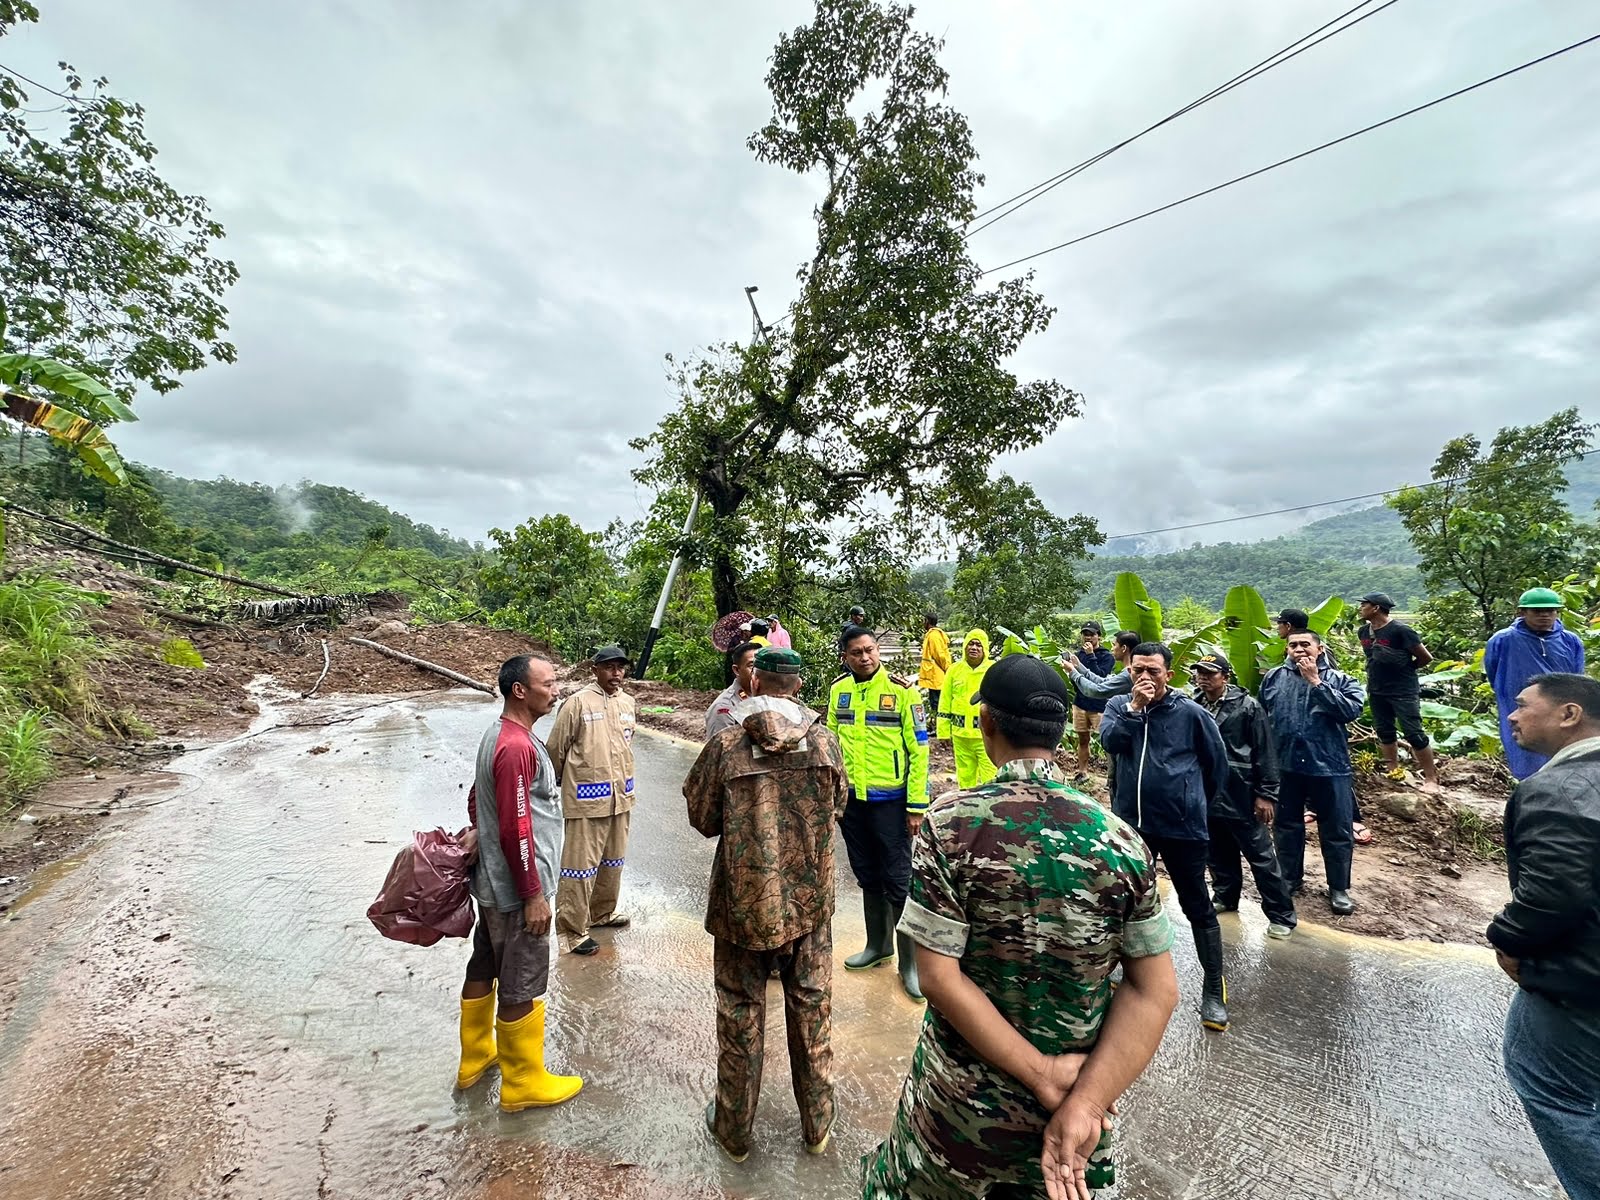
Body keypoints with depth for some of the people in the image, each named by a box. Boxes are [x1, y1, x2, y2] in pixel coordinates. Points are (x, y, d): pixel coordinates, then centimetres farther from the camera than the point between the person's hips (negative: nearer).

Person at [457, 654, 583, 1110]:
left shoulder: (497, 735, 6)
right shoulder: (518, 747, -27)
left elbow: (477, 798, 17)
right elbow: (516, 830, -27)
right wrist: (533, 894, -20)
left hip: (492, 881, 10)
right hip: (516, 889, -10)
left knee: (483, 969, 23)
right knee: (522, 987, 6)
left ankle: (475, 1058, 41)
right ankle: (523, 1084, 23)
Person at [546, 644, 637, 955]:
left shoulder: (628, 702, 4)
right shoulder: (577, 702, -14)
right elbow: (556, 747, -7)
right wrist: (562, 782, 7)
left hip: (620, 795, 7)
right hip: (587, 798, -6)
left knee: (613, 859, 20)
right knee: (581, 863, 3)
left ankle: (601, 912, 39)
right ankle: (571, 929, 18)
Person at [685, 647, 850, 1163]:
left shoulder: (726, 744, -16)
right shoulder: (824, 741, -10)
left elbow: (702, 820, -5)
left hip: (744, 902, -2)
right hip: (810, 900, 2)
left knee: (741, 1014, 17)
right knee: (812, 1009, 20)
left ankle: (734, 1130, 36)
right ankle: (817, 1124, 38)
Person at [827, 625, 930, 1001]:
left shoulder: (901, 689, -12)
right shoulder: (838, 689, 1)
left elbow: (919, 749, -10)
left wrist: (917, 804, -11)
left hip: (889, 800, -4)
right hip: (851, 799, 5)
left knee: (898, 880, 4)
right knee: (867, 876, 18)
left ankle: (910, 961, 18)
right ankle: (878, 945, 36)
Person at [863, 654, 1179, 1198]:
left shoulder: (950, 824, -20)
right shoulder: (1121, 840, -11)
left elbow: (939, 977, -20)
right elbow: (1155, 991, -10)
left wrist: (1044, 1076, -14)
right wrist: (1085, 1099, -14)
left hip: (963, 1098, -2)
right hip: (1081, 1085, 2)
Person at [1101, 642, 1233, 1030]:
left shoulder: (1190, 713, -8)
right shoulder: (1118, 705, -1)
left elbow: (1217, 762, 4)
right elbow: (1110, 741, -19)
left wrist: (1201, 804, 11)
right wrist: (1135, 707, -24)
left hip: (1181, 826, -3)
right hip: (1131, 823, 4)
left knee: (1198, 907, 7)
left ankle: (1214, 990, 22)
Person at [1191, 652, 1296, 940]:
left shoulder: (1247, 705, -9)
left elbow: (1265, 751, -8)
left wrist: (1266, 794, -11)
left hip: (1241, 795, -4)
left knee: (1261, 856, 4)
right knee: (1219, 854, 18)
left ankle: (1281, 914, 16)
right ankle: (1225, 897, 36)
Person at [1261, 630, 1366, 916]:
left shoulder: (1339, 679, -2)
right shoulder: (1274, 678, 3)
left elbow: (1352, 710, -20)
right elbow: (1258, 718, 7)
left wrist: (1316, 682, -20)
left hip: (1329, 767, -2)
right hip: (1285, 767, 2)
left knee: (1337, 831, 9)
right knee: (1286, 826, 15)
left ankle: (1339, 889, 25)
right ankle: (1290, 878, 32)